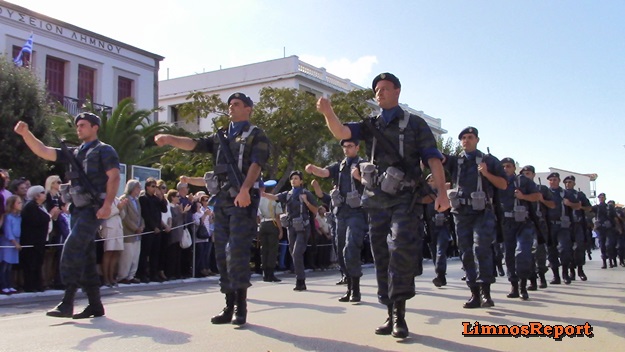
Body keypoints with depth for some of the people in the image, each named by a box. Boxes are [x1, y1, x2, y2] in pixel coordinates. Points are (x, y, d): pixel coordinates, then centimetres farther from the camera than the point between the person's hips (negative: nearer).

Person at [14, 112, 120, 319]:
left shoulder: (104, 150, 0)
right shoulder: (74, 153, 20)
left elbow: (114, 178, -11)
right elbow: (43, 152, 14)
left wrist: (107, 204, -22)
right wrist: (26, 134, -1)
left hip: (94, 208, -8)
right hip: (78, 208, 8)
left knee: (72, 249, -19)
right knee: (85, 256, 7)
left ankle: (67, 303, -17)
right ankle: (95, 305, 14)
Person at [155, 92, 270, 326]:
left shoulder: (256, 136, 5)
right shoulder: (220, 137, 23)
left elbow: (256, 164, -11)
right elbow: (195, 144, 9)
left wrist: (245, 189, -27)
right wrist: (170, 139, -9)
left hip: (243, 200, -6)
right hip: (221, 200, 6)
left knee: (236, 252, -13)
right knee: (222, 254, 5)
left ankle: (241, 307, -7)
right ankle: (229, 306, 13)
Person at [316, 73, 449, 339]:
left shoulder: (415, 124, 6)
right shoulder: (370, 125, 15)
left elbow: (433, 159, -1)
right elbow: (341, 132, -3)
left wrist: (442, 192, -15)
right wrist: (328, 112, -24)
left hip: (404, 197, -4)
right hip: (376, 199, 4)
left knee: (402, 246, -24)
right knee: (382, 257, 5)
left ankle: (399, 313, -16)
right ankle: (392, 315, 16)